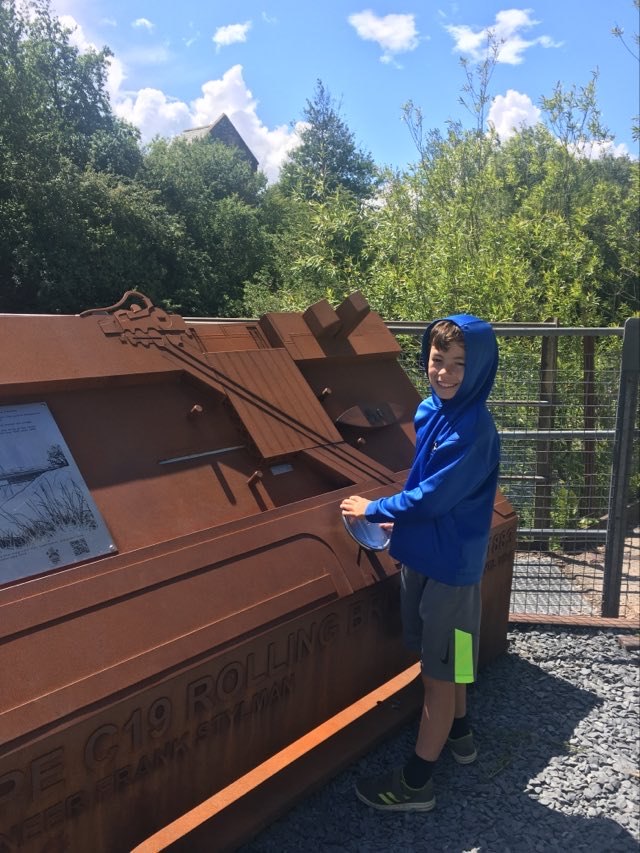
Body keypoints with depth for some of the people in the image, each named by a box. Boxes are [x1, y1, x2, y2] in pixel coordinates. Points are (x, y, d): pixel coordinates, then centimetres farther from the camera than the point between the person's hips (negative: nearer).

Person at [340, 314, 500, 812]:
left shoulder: (472, 429, -23)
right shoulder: (431, 410, 2)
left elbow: (433, 496, -24)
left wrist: (374, 510, -12)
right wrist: (401, 520, 4)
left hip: (451, 561, -8)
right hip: (422, 550, 8)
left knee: (440, 670, 5)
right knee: (444, 660, 25)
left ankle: (416, 783, 19)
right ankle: (459, 733, 47)